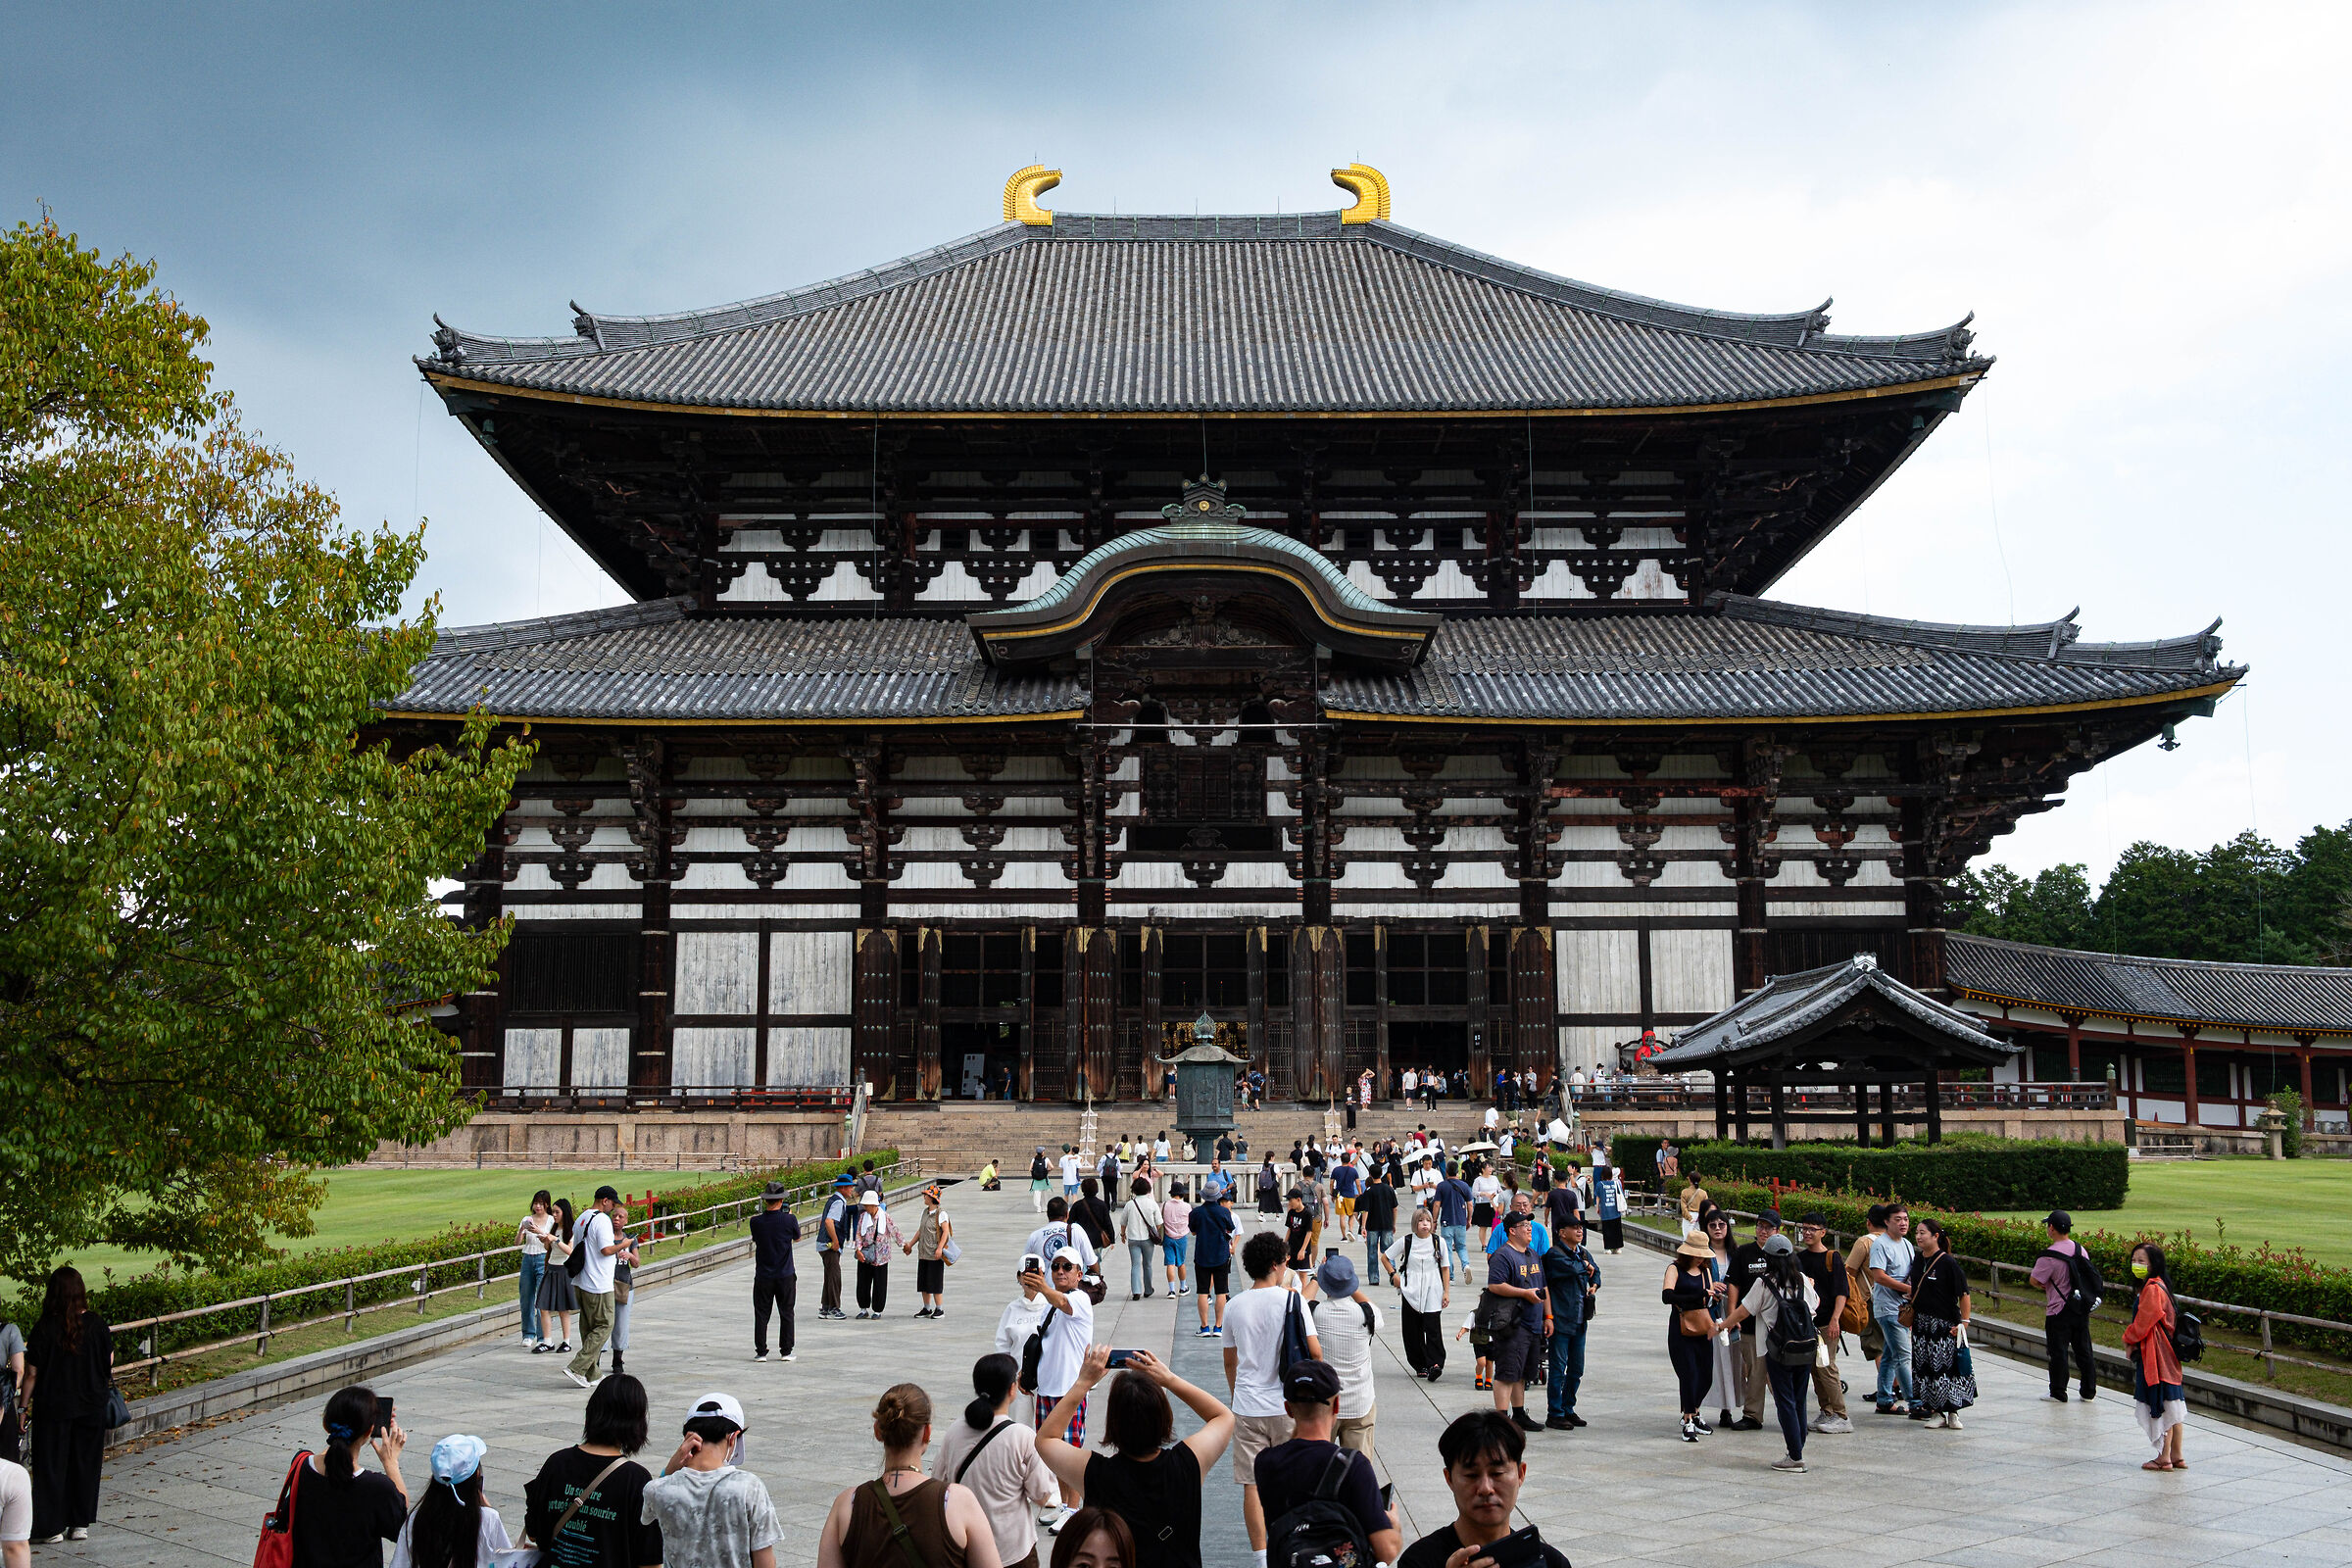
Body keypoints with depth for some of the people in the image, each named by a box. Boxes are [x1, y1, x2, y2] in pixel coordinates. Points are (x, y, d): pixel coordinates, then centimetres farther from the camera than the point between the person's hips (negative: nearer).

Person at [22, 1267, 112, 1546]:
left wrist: (24, 1408, 1)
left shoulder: (44, 1328, -14)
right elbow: (109, 1361, 3)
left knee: (51, 1465, 9)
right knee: (85, 1463, 13)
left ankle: (53, 1527, 13)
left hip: (52, 1408, -2)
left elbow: (31, 1373, -10)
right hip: (91, 1405, 2)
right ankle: (81, 1524, 19)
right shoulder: (96, 1324, -8)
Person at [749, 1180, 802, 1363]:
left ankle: (761, 1352, 9)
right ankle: (785, 1351, 12)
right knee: (786, 1314, 9)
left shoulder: (756, 1222, -10)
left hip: (763, 1276, 1)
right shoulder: (789, 1220, -13)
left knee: (761, 1314, 9)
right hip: (785, 1276, -1)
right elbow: (797, 1237, 6)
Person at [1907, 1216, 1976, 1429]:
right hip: (1921, 1324, 6)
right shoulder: (1918, 1260, 8)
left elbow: (1963, 1294, -10)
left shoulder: (1948, 1263, -11)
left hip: (1945, 1324, -6)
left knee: (1946, 1367, -3)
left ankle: (1953, 1413, 9)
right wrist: (1910, 1314, 15)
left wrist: (1964, 1321, -12)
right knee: (1925, 1369, 6)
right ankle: (1937, 1413, 14)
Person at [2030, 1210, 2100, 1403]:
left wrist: (2045, 1286, 9)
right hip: (2081, 1309, 6)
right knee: (2083, 1350, 14)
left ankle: (2058, 1393, 11)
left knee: (2058, 1352, 4)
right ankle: (2089, 1391, 22)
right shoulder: (2080, 1249, 1)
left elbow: (2035, 1280, -13)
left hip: (2058, 1312, -6)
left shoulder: (2049, 1256, -20)